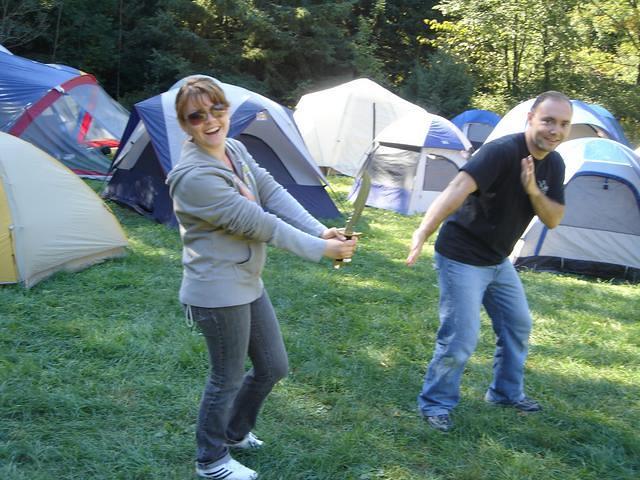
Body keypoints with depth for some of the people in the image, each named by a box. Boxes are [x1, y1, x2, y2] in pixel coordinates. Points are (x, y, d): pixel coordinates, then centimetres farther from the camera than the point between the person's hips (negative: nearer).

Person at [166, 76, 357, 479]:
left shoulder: (235, 151, 2)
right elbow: (256, 222, -24)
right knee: (228, 378, 7)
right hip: (218, 292, -9)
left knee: (273, 366, 19)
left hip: (248, 282, 9)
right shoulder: (194, 177, -26)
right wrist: (319, 250, -19)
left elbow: (274, 194, -1)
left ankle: (235, 432, 43)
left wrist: (321, 231, -14)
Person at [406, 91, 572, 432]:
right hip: (462, 259, -9)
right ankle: (435, 403, 12)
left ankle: (507, 392, 40)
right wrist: (423, 232, -56)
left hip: (498, 261, 9)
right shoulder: (501, 151, -27)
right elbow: (458, 188, -42)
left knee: (517, 326, 20)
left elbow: (553, 220, -1)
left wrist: (533, 190, -22)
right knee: (460, 339, -9)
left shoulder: (554, 164, 0)